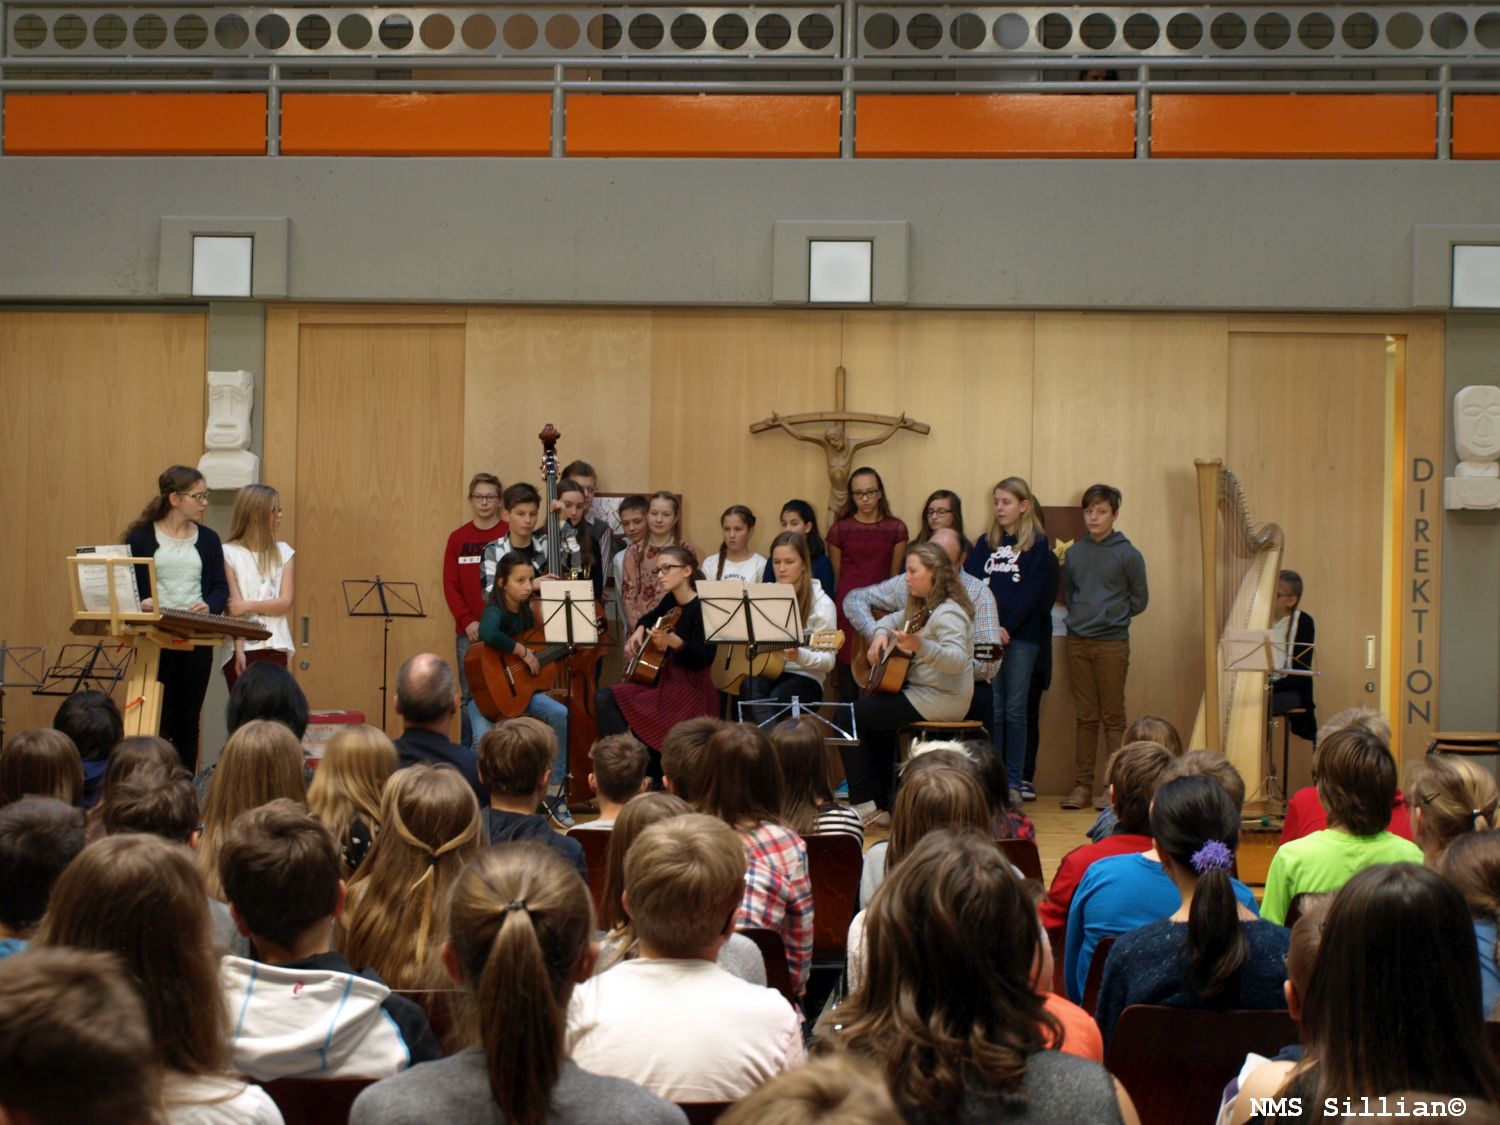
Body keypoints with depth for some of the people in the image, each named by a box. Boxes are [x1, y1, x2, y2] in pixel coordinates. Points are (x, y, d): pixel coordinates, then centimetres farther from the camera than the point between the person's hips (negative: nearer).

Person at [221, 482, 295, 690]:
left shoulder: (282, 552, 10)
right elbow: (234, 606, -7)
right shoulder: (229, 553, -1)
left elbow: (285, 603, 2)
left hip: (275, 646, 3)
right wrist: (239, 650, -16)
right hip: (243, 647, -3)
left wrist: (249, 605, -13)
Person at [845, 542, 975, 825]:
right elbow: (893, 619, 26)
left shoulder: (948, 612, -18)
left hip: (940, 699, -11)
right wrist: (881, 634, 3)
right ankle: (881, 803, 25)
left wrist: (920, 647, -47)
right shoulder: (923, 607, 14)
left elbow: (957, 659, -32)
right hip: (920, 691, 11)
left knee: (848, 717, -9)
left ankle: (864, 804, -7)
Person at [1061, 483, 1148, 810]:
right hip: (1078, 642, 4)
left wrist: (1110, 616, 0)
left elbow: (1139, 600, 3)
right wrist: (1081, 615, 3)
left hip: (1112, 643, -4)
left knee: (1112, 717, 0)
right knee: (1085, 717, 8)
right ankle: (1082, 785, 12)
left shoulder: (1128, 555, -3)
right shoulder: (1073, 552, 8)